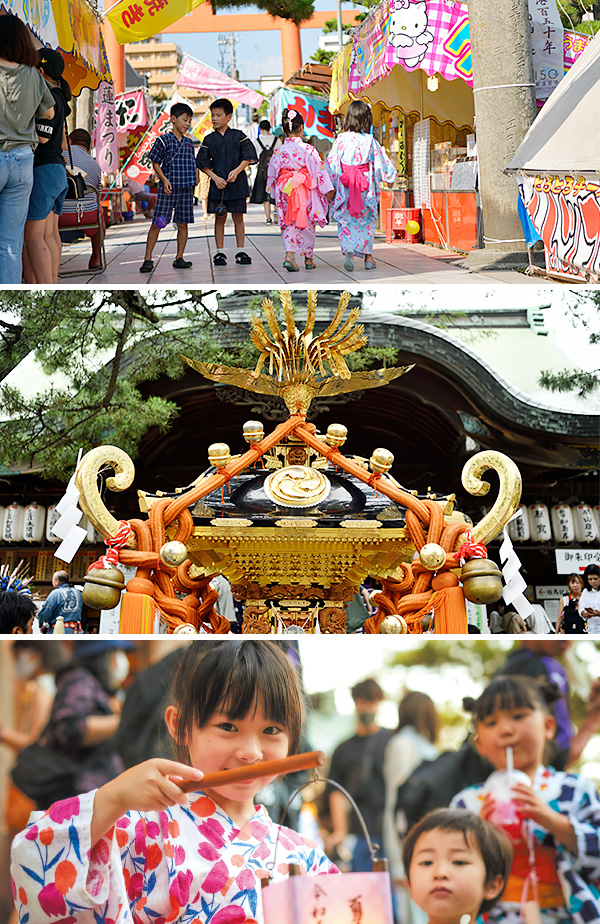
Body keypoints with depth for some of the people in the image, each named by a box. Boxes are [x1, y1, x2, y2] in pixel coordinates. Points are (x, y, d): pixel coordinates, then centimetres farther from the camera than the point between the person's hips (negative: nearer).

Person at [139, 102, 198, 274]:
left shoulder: (189, 143, 13)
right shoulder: (163, 140, -3)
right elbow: (155, 163, -1)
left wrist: (195, 181, 9)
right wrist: (164, 179, -12)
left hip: (186, 189, 5)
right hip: (168, 188, -5)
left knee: (183, 224, 5)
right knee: (157, 223, -6)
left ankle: (179, 258, 13)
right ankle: (148, 259, -1)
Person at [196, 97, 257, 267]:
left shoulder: (238, 136, 2)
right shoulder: (209, 139, 5)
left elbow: (249, 156, -1)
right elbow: (202, 163, 4)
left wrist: (236, 171, -14)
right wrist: (215, 178, -9)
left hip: (237, 182, -1)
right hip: (218, 183, 1)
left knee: (238, 217, 3)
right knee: (219, 218, 3)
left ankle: (240, 251, 9)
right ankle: (220, 252, 8)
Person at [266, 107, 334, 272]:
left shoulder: (279, 151, -1)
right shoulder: (308, 150, -10)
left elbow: (272, 174, 7)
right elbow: (319, 170, -8)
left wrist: (274, 193, 21)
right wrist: (328, 190, -2)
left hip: (286, 193, 2)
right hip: (306, 192, -1)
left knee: (288, 225, 5)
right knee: (308, 225, 12)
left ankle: (289, 254, -16)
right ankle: (308, 258, 20)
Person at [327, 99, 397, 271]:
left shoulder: (341, 139, -6)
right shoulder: (370, 141, -4)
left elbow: (332, 163, -4)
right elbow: (382, 162, 5)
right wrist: (391, 176, 23)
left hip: (345, 187, -1)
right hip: (366, 186, 1)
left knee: (345, 221, 4)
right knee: (367, 221, 15)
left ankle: (348, 251, -19)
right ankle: (368, 256, 17)